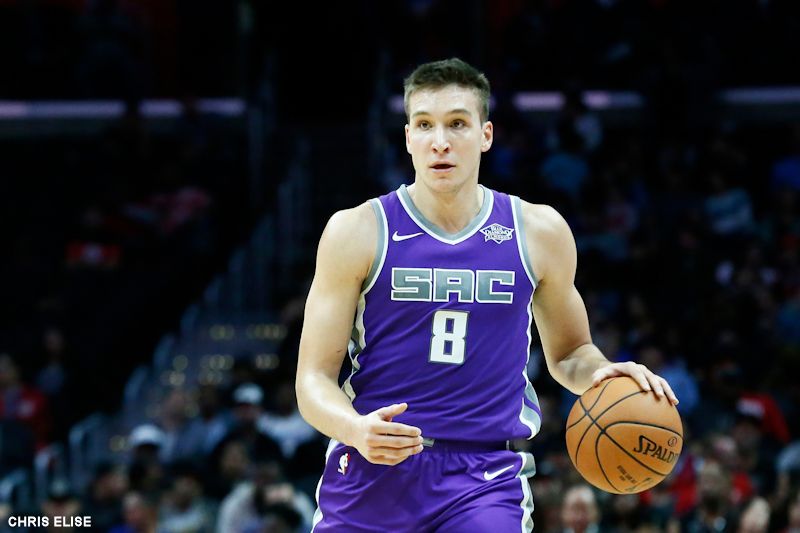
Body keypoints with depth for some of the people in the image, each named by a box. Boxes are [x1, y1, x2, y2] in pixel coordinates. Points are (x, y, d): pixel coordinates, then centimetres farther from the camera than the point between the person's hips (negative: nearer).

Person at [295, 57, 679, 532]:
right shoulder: (357, 233, -2)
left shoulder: (538, 233, 4)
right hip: (372, 471, 0)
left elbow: (568, 353, 20)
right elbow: (315, 377, -4)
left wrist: (602, 375, -3)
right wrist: (357, 431, -25)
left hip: (485, 478, 0)